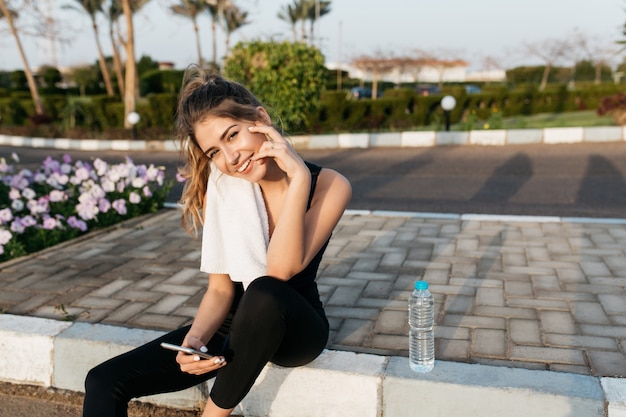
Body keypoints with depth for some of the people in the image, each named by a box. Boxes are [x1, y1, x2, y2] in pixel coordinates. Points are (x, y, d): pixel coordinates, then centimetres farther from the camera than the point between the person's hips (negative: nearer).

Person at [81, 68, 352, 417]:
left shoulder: (329, 187, -16)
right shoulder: (220, 186, -8)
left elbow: (281, 269, -28)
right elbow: (220, 289, -6)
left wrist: (299, 177, -32)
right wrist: (195, 338, -24)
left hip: (297, 327, -2)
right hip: (236, 325, 3)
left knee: (264, 292, -38)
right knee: (104, 382, -14)